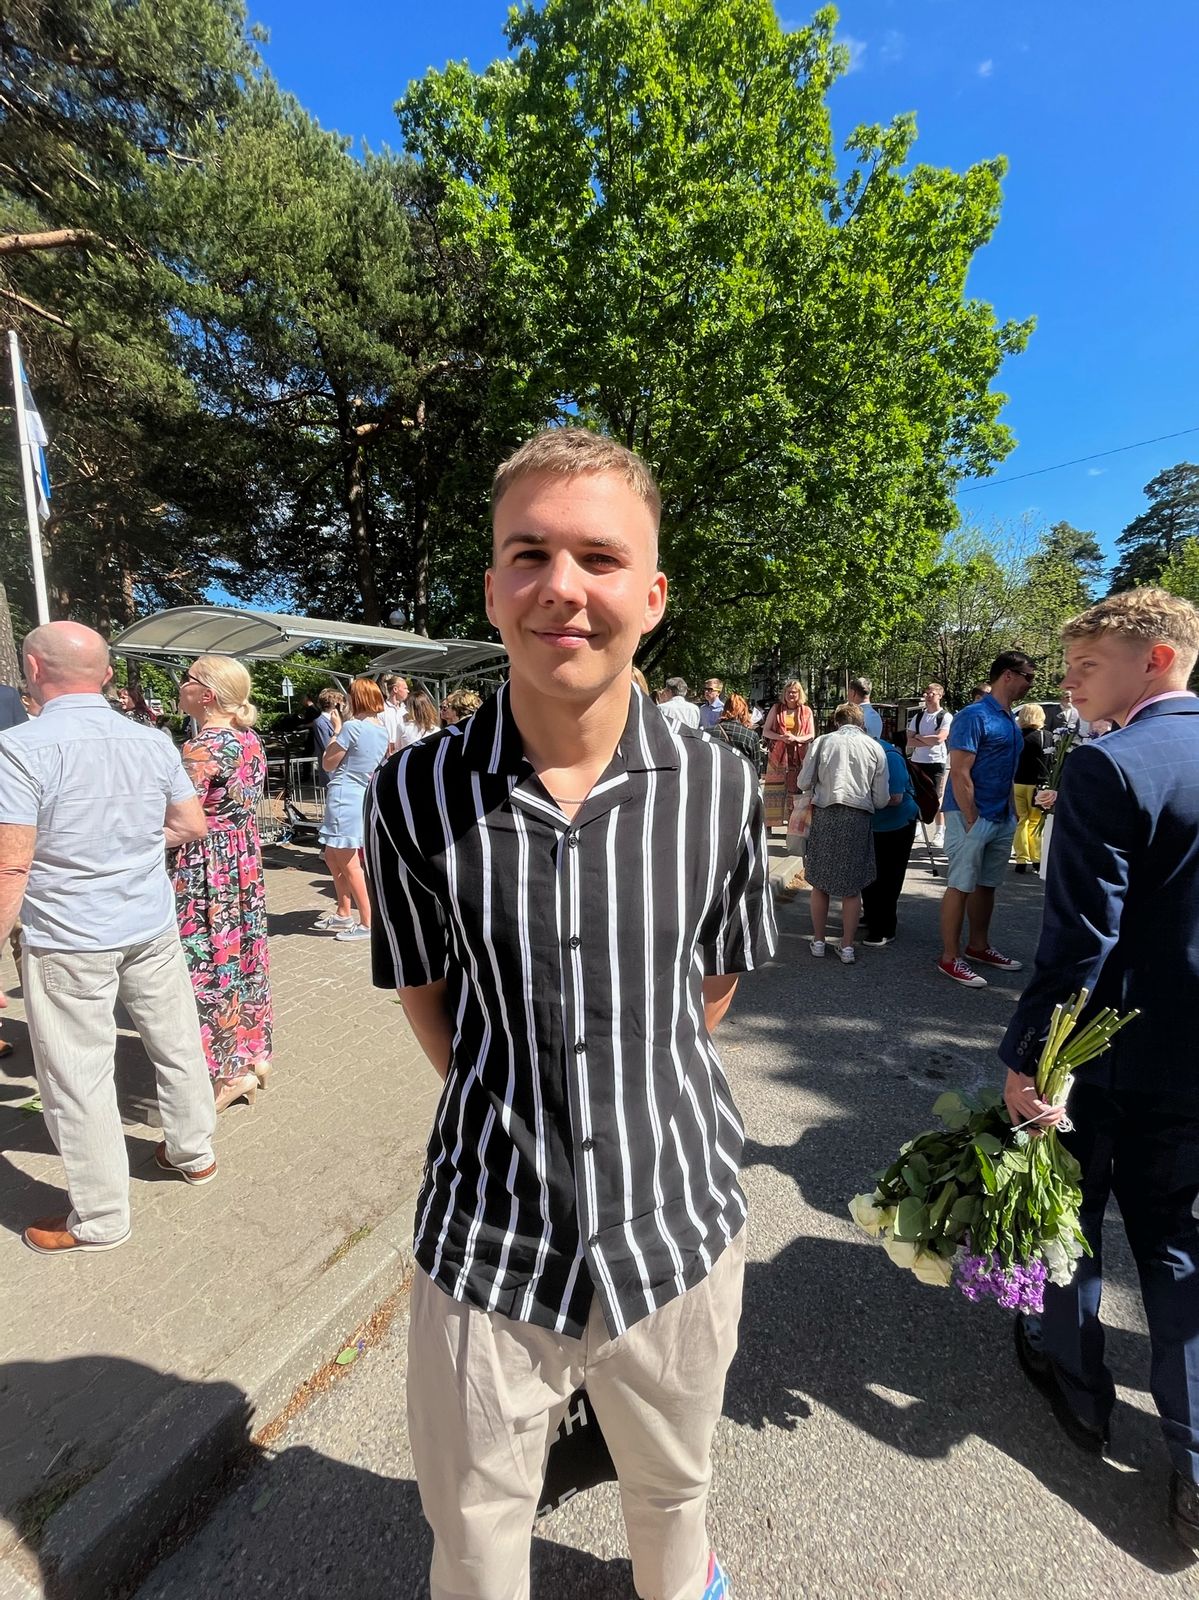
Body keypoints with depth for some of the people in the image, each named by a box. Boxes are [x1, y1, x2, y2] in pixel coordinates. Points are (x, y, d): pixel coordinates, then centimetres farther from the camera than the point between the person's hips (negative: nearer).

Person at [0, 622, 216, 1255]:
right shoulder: (152, 741, 0)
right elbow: (192, 824, 7)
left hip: (67, 941, -5)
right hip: (153, 928, 5)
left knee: (79, 1078, 9)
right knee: (177, 1045, 19)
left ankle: (100, 1219, 24)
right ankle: (193, 1152, 39)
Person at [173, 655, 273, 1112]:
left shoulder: (203, 747, -19)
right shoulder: (250, 740, 7)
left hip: (208, 867, -8)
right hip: (246, 859, 9)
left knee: (209, 961, 2)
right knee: (243, 953, 16)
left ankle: (230, 1072, 12)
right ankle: (254, 1052, 28)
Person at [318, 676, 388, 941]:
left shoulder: (352, 726, -16)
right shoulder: (382, 730, 9)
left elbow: (329, 764, -7)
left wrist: (336, 730, 2)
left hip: (344, 798, -9)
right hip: (364, 797, 9)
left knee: (349, 864, -2)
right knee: (332, 855, 21)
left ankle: (368, 923, 2)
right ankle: (344, 914, 28)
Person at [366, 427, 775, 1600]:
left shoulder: (719, 787, -12)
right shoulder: (416, 795, -14)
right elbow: (424, 989, 0)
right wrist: (512, 1104, 4)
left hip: (675, 1222, 2)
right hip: (486, 1239, 0)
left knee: (671, 1491, 30)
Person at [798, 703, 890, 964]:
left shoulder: (823, 741, 0)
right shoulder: (875, 747, 3)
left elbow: (804, 782, -1)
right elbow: (881, 799, 1)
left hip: (825, 815, 0)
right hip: (858, 818, 0)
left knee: (820, 883, 13)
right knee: (852, 887, 11)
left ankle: (818, 941, 23)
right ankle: (847, 946, 17)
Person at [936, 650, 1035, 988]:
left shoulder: (1010, 720, 12)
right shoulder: (974, 716, -14)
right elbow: (959, 773, -19)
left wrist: (1012, 810, 14)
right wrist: (973, 821, -19)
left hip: (1002, 818, 8)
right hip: (972, 816, -8)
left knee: (987, 885, 16)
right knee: (961, 887, -2)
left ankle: (978, 946, 30)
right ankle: (949, 958, 6)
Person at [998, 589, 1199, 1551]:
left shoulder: (1108, 768, -22)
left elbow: (1080, 937, -24)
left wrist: (1027, 1057, -16)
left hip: (1112, 1049, -6)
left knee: (1068, 1216, 19)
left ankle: (1075, 1384, 40)